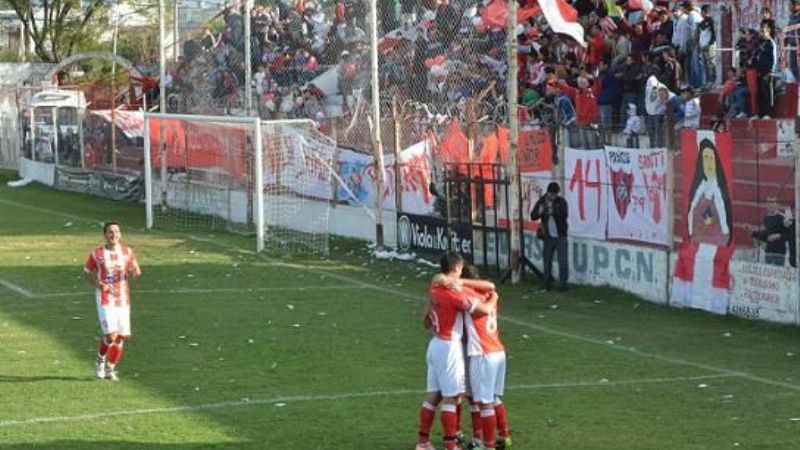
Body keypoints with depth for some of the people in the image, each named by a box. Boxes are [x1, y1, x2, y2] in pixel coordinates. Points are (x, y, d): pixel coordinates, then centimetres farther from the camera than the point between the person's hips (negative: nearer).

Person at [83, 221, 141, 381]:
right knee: (111, 335, -16)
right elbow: (86, 273, 5)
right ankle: (101, 359, 13)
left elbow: (137, 272, 10)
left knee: (121, 337, 4)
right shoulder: (97, 254, -5)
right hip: (105, 300, -4)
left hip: (123, 300, 4)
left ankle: (110, 368, 22)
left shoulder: (127, 252, 3)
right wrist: (99, 284, -12)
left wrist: (134, 271, -15)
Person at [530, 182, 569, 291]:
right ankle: (547, 283, 17)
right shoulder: (541, 202, 1)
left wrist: (553, 212, -36)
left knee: (563, 260, -5)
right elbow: (533, 216, -4)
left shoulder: (561, 202, -4)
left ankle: (562, 283, 0)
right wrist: (539, 212, -26)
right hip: (548, 236, 2)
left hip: (560, 236, -2)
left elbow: (564, 214, -19)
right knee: (547, 260, 8)